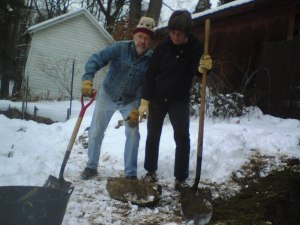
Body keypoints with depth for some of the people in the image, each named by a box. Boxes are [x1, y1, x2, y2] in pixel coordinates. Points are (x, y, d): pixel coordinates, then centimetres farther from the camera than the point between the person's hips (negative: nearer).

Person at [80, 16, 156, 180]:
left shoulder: (152, 60, -18)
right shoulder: (120, 48, -22)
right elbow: (96, 59, -29)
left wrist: (138, 111, -21)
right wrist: (87, 79, -45)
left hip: (131, 100, 1)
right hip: (107, 95, 0)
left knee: (133, 134, -8)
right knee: (96, 131, 3)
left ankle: (130, 173, 6)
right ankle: (91, 166, 22)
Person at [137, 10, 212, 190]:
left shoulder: (196, 47, -9)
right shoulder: (163, 47, -8)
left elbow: (195, 70, -18)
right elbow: (151, 74, -5)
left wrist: (203, 67, -43)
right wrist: (145, 100, -9)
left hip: (180, 100, -1)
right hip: (157, 99, 1)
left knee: (182, 137, -7)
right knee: (153, 136, 9)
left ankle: (181, 178, 1)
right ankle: (151, 171, 25)